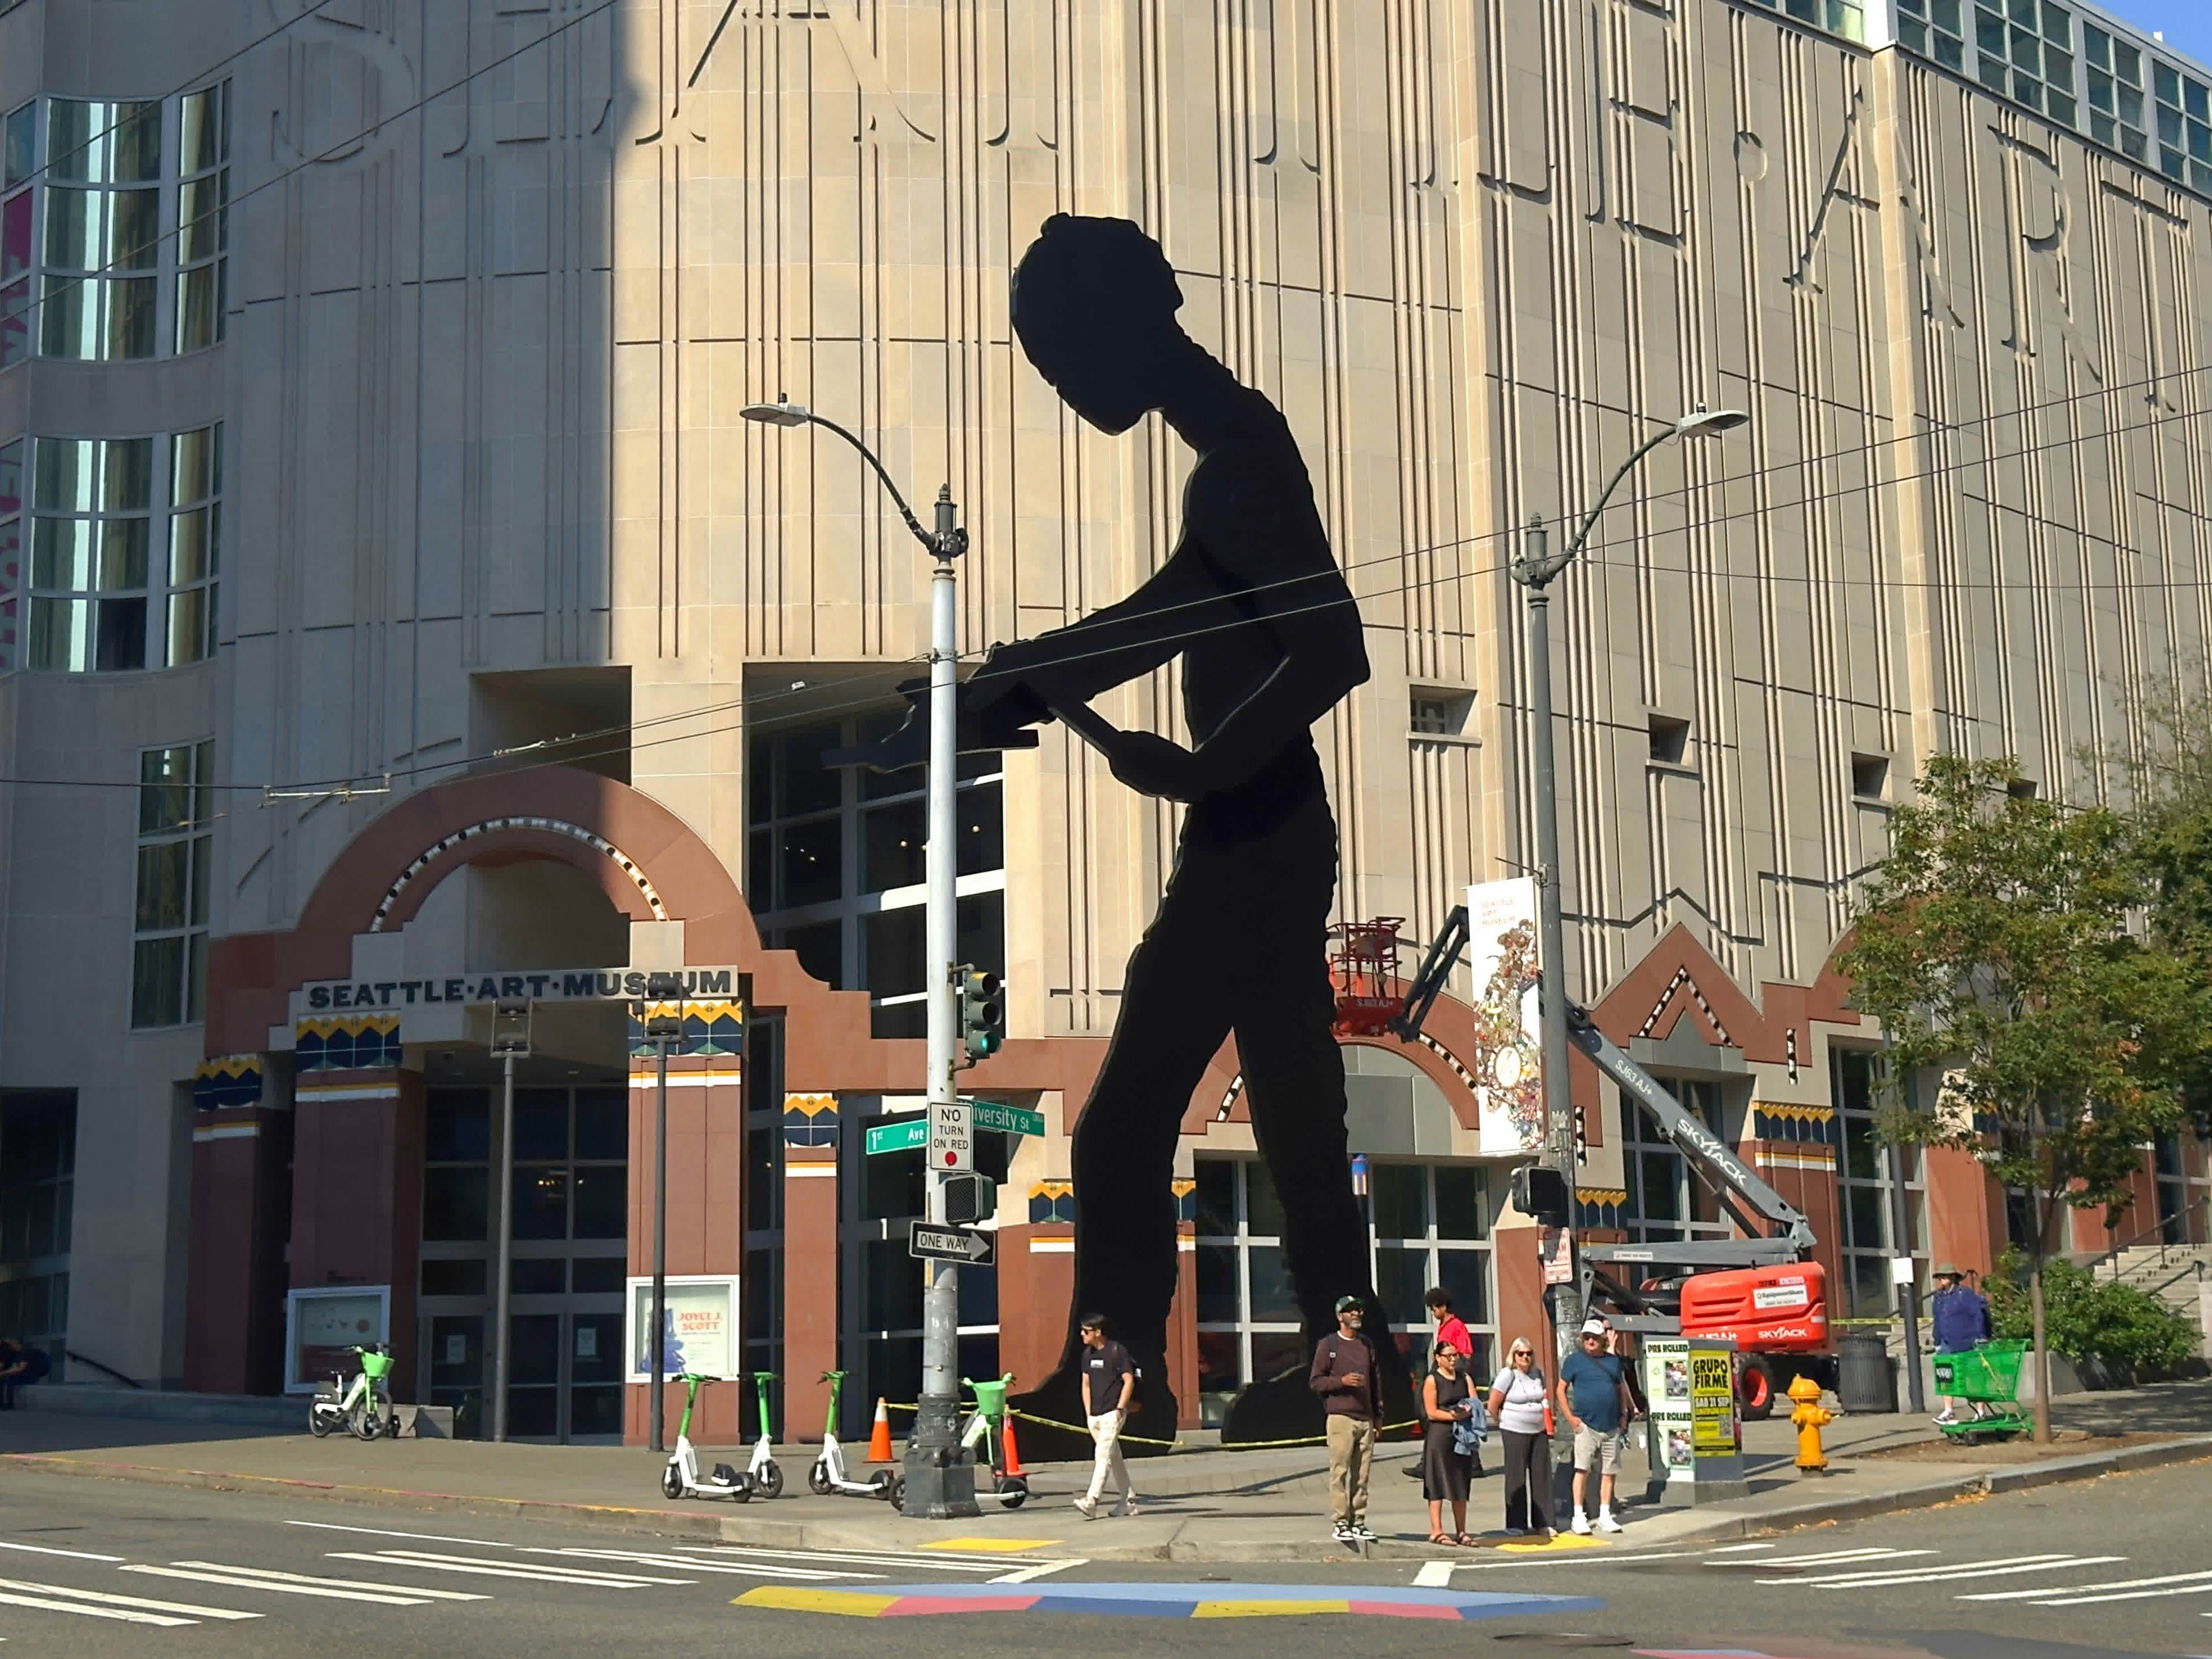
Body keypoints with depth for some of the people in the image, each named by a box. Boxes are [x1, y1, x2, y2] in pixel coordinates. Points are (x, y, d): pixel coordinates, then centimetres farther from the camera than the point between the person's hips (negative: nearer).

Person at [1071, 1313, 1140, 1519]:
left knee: (1103, 1456, -15)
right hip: (1095, 1416, 8)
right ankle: (1129, 1501, 19)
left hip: (1112, 1414, -8)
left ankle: (1091, 1502, -23)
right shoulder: (1088, 1353, 12)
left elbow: (1129, 1381, -10)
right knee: (1115, 1458, 12)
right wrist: (1088, 1413, 11)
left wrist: (1120, 1409, -15)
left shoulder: (1117, 1351, -9)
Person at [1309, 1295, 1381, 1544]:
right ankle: (1341, 1523, -6)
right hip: (1341, 1418, -5)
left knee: (1362, 1474, 3)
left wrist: (1378, 1414, 19)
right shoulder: (1328, 1345, 2)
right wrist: (1342, 1381, -15)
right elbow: (1315, 1381, -2)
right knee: (1340, 1472, -8)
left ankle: (1358, 1522, 8)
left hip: (1366, 1419, 5)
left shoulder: (1367, 1344, 18)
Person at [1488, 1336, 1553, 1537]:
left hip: (1539, 1431, 5)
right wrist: (1503, 1424, 2)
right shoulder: (1508, 1375, -8)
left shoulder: (1538, 1373, 10)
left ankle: (1542, 1522, 12)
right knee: (1517, 1479, -2)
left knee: (1541, 1476, 5)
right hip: (1515, 1433, -5)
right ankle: (1515, 1524, 3)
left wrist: (1548, 1422, 15)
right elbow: (1493, 1405, -7)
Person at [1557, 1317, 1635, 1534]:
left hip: (1612, 1427, 4)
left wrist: (1624, 1414, 12)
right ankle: (1579, 1516, -8)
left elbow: (1621, 1388, 23)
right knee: (1582, 1469, -11)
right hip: (1586, 1425, -4)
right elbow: (1561, 1389, 1)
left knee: (1609, 1472, 6)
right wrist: (1570, 1417, -7)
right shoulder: (1575, 1361, 1)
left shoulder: (1613, 1361, 13)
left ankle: (1605, 1516, 14)